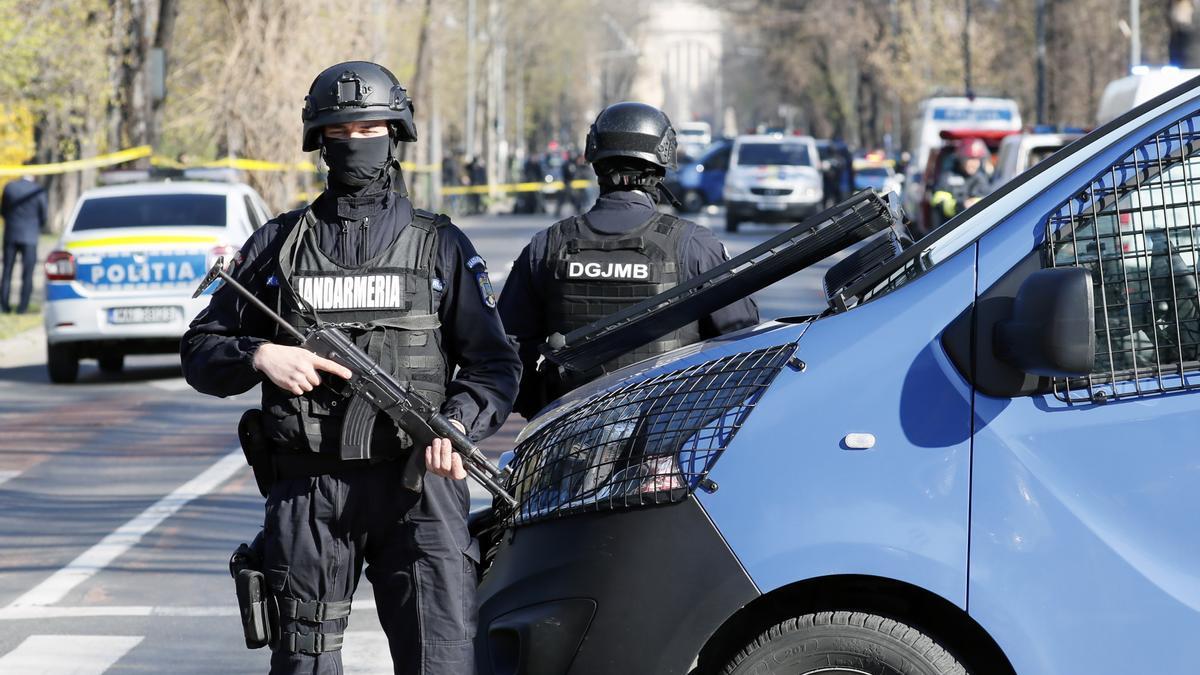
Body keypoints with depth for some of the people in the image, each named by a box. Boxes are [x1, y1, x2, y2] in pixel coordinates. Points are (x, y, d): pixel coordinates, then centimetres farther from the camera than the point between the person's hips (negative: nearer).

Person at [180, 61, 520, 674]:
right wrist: (259, 356, -8)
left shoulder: (441, 246, 9)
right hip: (307, 490, 1)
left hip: (417, 485, -1)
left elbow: (496, 364, 8)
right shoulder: (278, 244, 12)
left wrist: (459, 423, -12)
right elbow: (200, 349, 13)